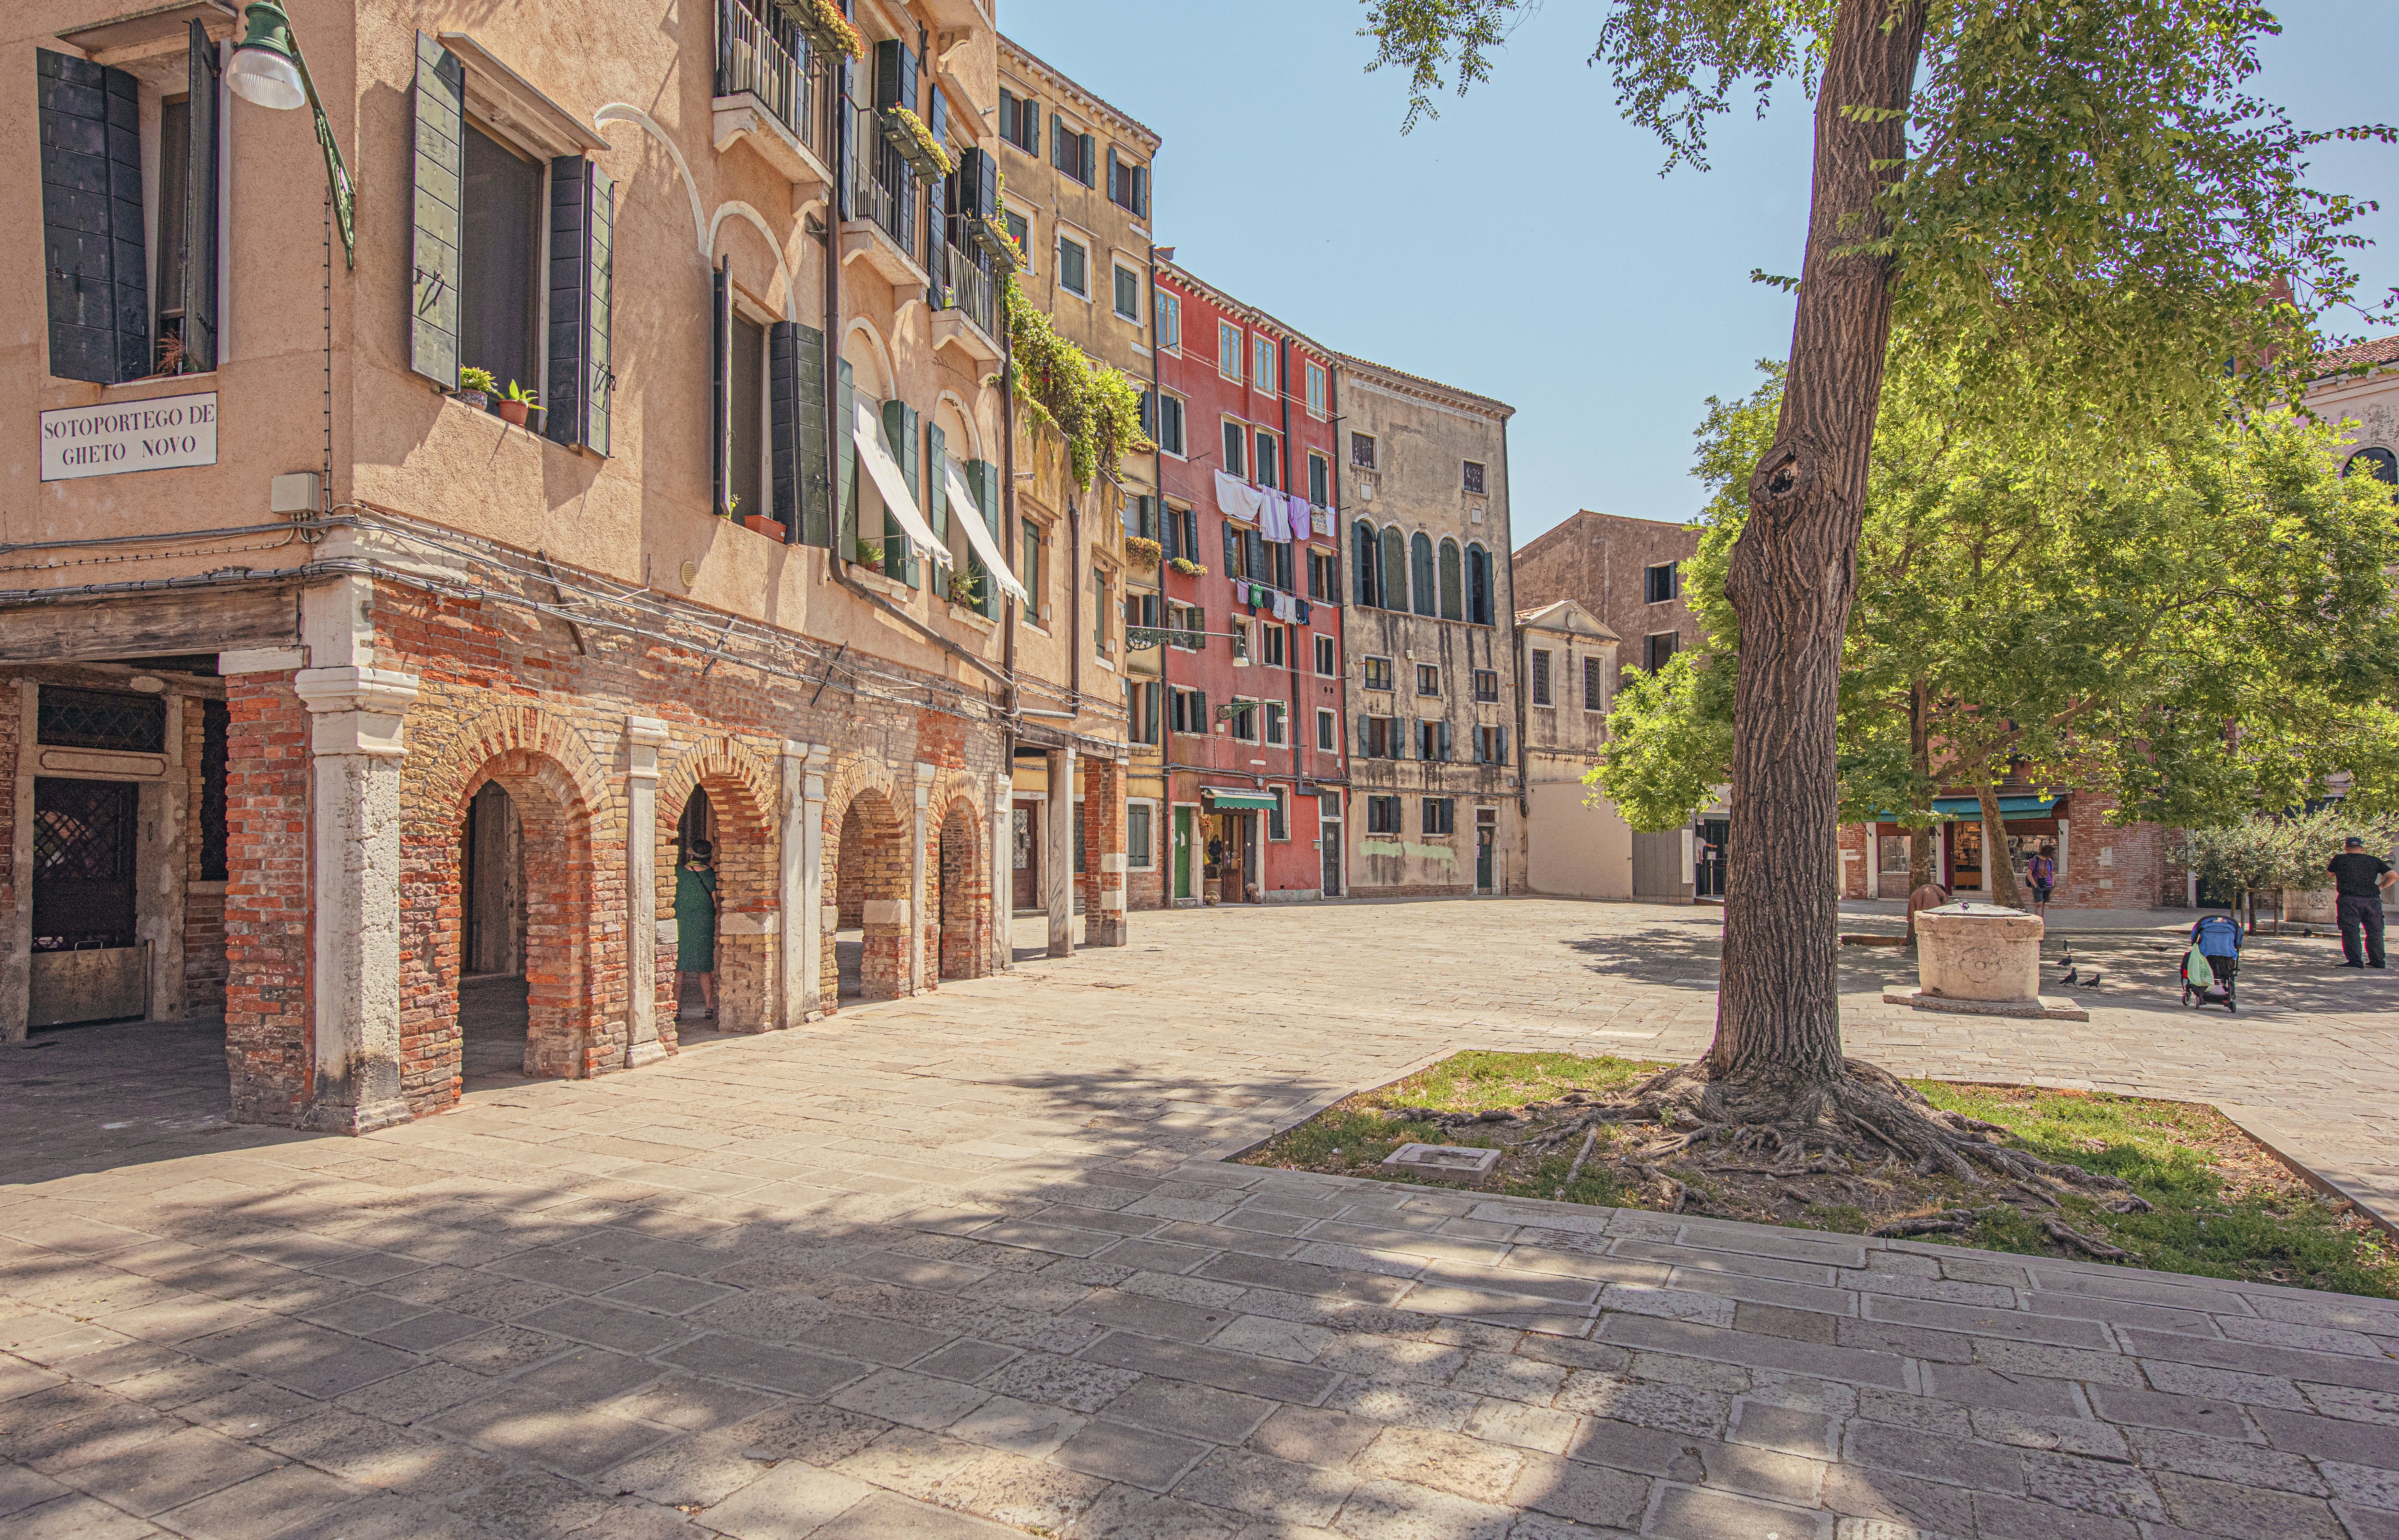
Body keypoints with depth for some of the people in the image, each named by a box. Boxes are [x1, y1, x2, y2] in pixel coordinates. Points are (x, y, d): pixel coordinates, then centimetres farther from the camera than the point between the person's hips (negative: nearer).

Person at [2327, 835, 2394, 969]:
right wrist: (2379, 887, 18)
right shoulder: (2375, 861, 10)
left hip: (2349, 900, -3)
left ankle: (2355, 961, -7)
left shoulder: (2339, 860, 4)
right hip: (2373, 900, 3)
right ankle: (2377, 961, 17)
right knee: (2375, 932, 13)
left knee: (2351, 931, -3)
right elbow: (2394, 876, 7)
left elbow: (2330, 874, 20)